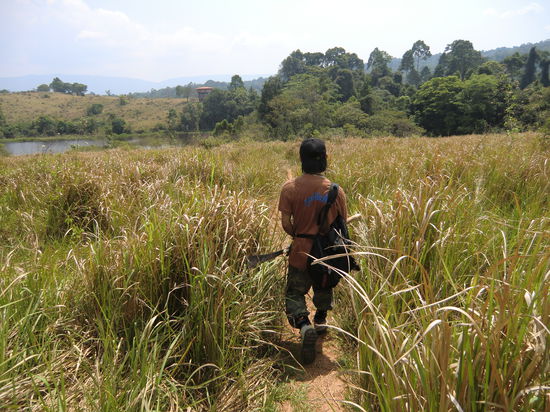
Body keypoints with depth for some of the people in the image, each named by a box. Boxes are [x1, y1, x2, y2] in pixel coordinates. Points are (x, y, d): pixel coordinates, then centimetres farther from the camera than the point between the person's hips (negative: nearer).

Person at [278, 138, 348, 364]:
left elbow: (286, 223, -11)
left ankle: (304, 325, -14)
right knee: (324, 288, 28)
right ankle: (320, 321, 45)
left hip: (301, 252, -2)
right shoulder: (336, 190, -9)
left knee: (294, 294, 11)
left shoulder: (290, 188, -13)